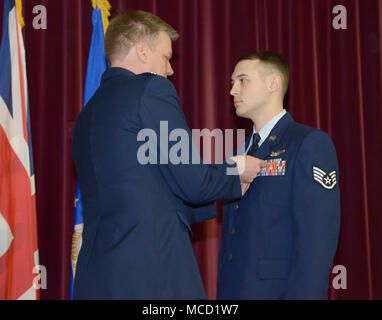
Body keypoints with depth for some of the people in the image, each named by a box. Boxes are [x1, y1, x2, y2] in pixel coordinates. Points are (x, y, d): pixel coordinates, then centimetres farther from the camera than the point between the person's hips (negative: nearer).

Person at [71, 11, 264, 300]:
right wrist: (237, 171, 12)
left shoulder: (87, 115, 18)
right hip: (153, 273, -8)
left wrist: (229, 188, 28)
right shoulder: (152, 88, -7)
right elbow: (193, 183, -9)